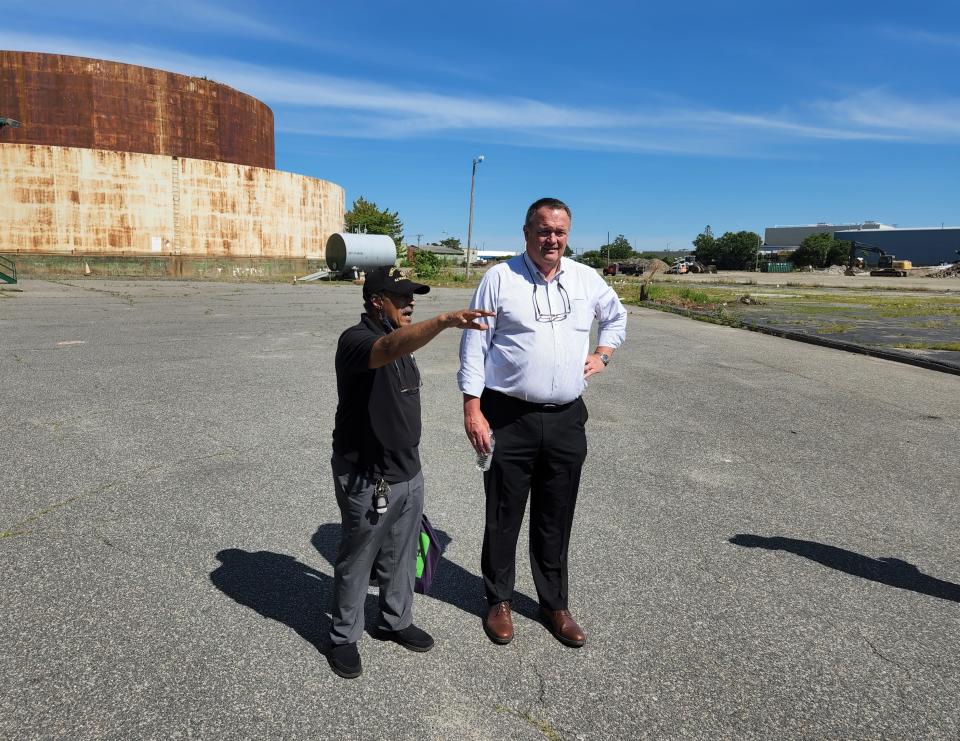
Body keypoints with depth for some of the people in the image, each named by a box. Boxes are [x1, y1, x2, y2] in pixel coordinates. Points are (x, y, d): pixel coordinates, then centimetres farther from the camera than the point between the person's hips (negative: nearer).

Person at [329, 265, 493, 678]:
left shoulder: (400, 339, 8)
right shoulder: (356, 340, -19)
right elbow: (391, 348, -44)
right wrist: (445, 321, -59)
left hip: (407, 473, 8)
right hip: (367, 480, -8)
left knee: (401, 557, 21)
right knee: (356, 562, 11)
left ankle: (396, 621, 41)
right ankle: (343, 637, 31)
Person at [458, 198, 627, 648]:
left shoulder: (586, 279, 8)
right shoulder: (500, 277, -4)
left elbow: (616, 316, 29)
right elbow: (474, 345, -5)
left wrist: (602, 355, 14)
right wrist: (472, 408, -11)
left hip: (566, 420, 3)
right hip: (509, 418, -3)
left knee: (556, 521, 14)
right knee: (504, 516, 9)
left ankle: (554, 605, 31)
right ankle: (499, 601, 29)